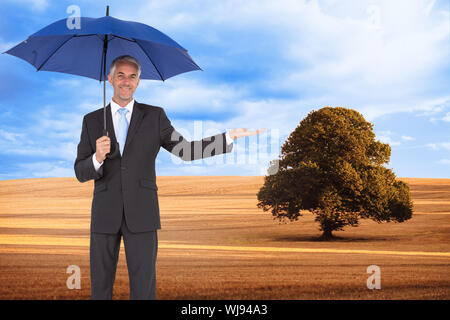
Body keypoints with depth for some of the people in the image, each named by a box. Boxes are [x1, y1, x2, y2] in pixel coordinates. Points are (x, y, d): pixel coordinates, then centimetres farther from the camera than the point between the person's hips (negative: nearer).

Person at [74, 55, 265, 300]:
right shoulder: (91, 121, 9)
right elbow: (80, 172, 5)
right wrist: (98, 158, -17)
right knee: (100, 288, 6)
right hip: (105, 215, 1)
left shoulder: (154, 116, 8)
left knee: (144, 288, -2)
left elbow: (185, 150, 3)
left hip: (141, 214, -1)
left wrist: (230, 136, -5)